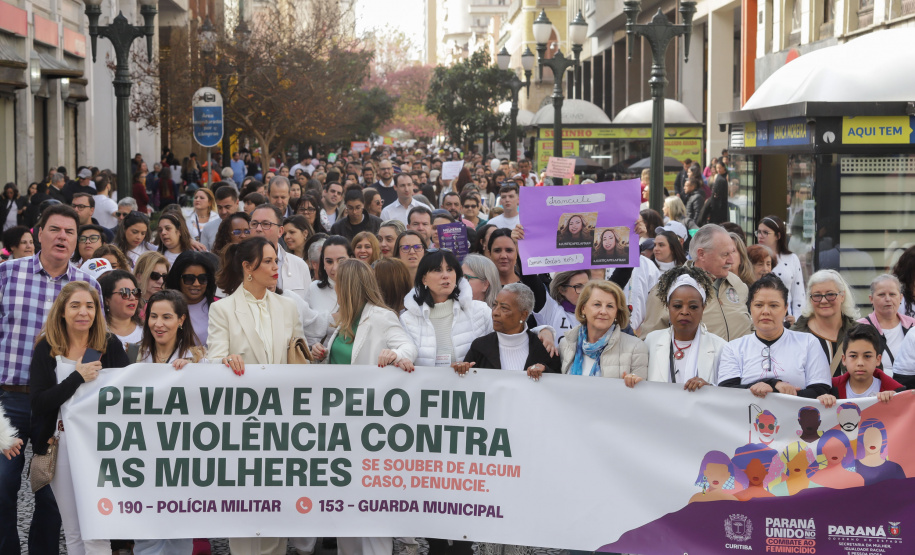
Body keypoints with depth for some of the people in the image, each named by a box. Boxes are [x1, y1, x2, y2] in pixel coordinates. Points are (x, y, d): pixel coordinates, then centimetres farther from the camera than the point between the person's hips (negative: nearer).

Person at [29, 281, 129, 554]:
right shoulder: (47, 349, 2)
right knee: (73, 532, 8)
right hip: (62, 446, 2)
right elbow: (39, 402, -8)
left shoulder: (110, 345, 2)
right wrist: (78, 377, -16)